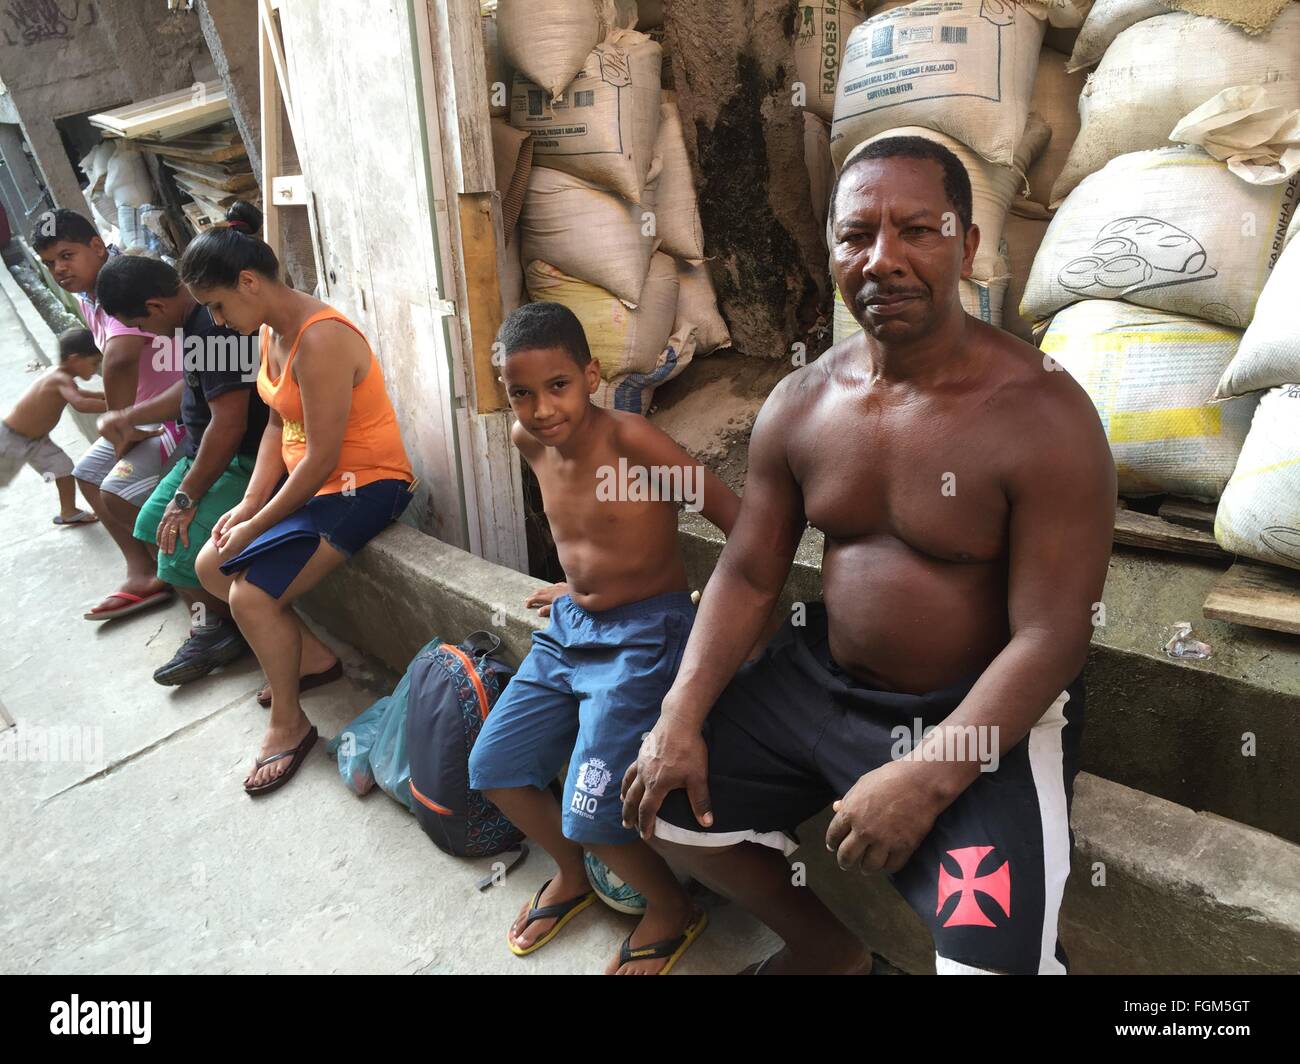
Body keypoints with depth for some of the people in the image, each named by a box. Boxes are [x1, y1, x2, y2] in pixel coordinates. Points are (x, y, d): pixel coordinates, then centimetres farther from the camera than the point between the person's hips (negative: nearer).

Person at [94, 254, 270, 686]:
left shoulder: (215, 326, -25)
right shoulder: (195, 319, 9)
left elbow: (229, 425, -27)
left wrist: (186, 497, -18)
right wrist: (128, 417, 29)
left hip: (246, 460, -11)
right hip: (205, 452, 11)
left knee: (179, 552, -15)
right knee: (152, 527, 13)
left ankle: (226, 629, 12)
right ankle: (211, 623, 17)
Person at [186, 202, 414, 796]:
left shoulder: (320, 341, -26)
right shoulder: (271, 330, 5)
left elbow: (321, 457, -25)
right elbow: (278, 425, 8)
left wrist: (257, 527, -15)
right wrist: (248, 506, -3)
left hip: (362, 485, -10)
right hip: (306, 476, 10)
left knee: (251, 593, -16)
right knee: (211, 567, 11)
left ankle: (289, 725, 7)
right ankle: (315, 659, 23)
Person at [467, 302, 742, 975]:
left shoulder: (631, 440, -23)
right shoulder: (529, 441, -1)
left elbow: (740, 523, -24)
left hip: (644, 635, -8)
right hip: (569, 628, 8)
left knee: (591, 814, -10)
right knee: (493, 767, 12)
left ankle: (672, 911, 23)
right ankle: (571, 876, 39)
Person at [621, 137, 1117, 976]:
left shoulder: (1042, 416, -18)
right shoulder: (799, 403, -3)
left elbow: (1052, 638, -18)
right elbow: (747, 576, 0)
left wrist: (925, 778, -26)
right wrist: (680, 719, -9)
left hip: (983, 718, -4)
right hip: (823, 680, 5)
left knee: (993, 954, -23)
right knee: (663, 797, 6)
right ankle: (827, 946, 29)